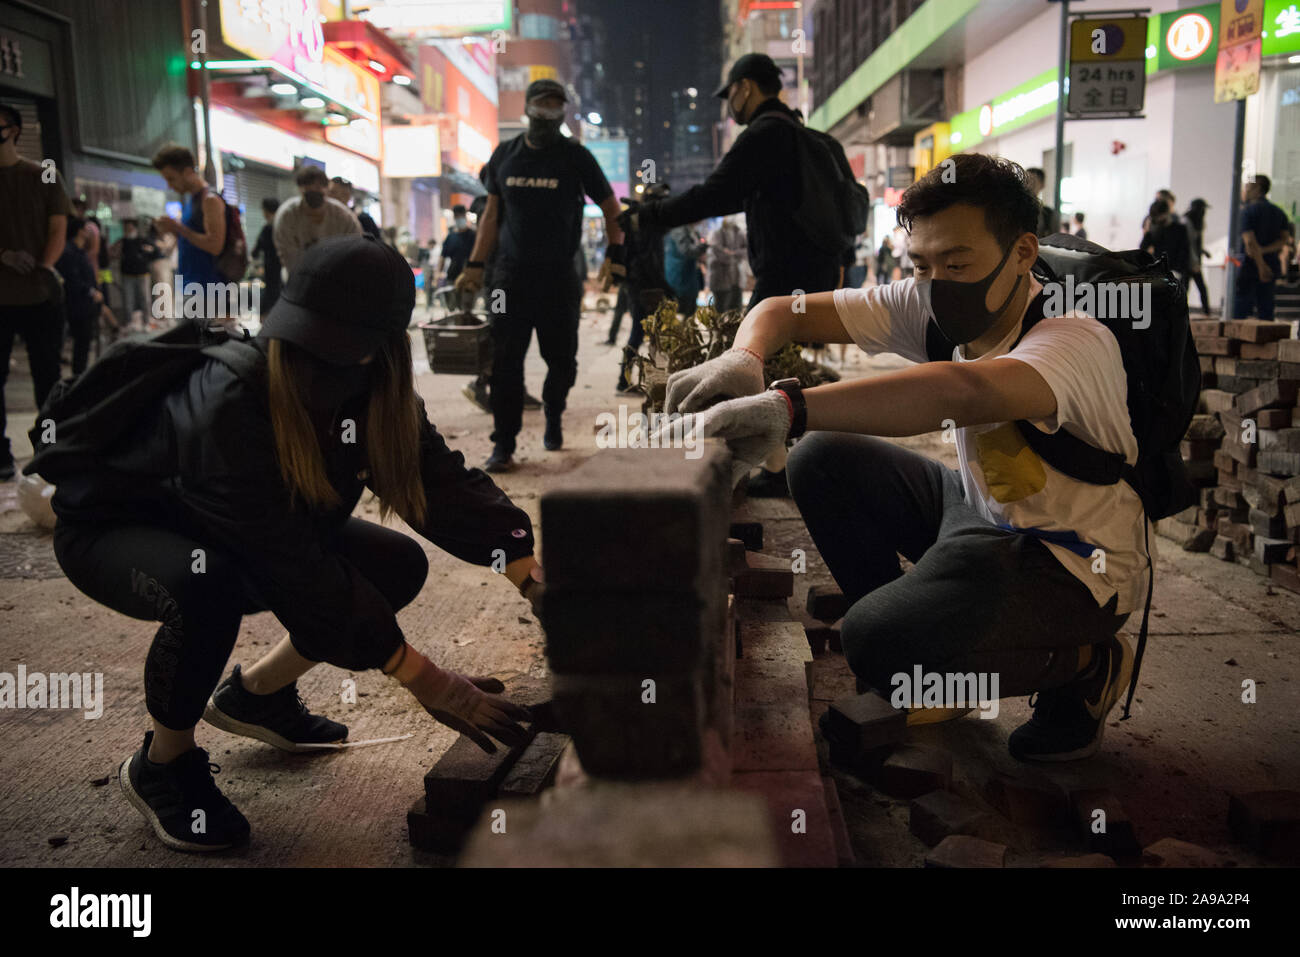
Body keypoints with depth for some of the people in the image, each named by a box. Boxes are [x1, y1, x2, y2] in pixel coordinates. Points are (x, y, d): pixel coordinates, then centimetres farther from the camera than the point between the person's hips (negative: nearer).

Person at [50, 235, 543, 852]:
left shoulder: (374, 395, -18)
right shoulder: (225, 409, -38)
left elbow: (445, 483, -19)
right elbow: (299, 570, -40)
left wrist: (533, 576, -32)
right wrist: (421, 679, -38)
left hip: (215, 533, 6)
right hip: (110, 527, -6)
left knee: (397, 566, -7)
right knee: (206, 588, -39)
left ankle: (254, 693, 14)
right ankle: (162, 764, -9)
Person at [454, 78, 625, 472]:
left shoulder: (575, 157, 2)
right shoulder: (504, 155, 9)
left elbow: (610, 206, 10)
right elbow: (492, 212, 15)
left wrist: (615, 253, -2)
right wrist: (474, 265, 10)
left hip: (559, 275, -1)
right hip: (511, 272, 1)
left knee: (561, 359, 5)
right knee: (506, 361, -5)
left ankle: (553, 416, 34)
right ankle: (504, 444, 0)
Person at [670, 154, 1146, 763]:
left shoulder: (1076, 341, -29)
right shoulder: (929, 309, -7)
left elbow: (964, 393, -51)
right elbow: (784, 310, -7)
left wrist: (790, 408, -61)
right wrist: (743, 359, -31)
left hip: (1077, 565, -7)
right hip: (981, 515, 7)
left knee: (880, 643, -27)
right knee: (824, 463, -3)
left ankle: (1085, 665, 2)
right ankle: (924, 672, 11)